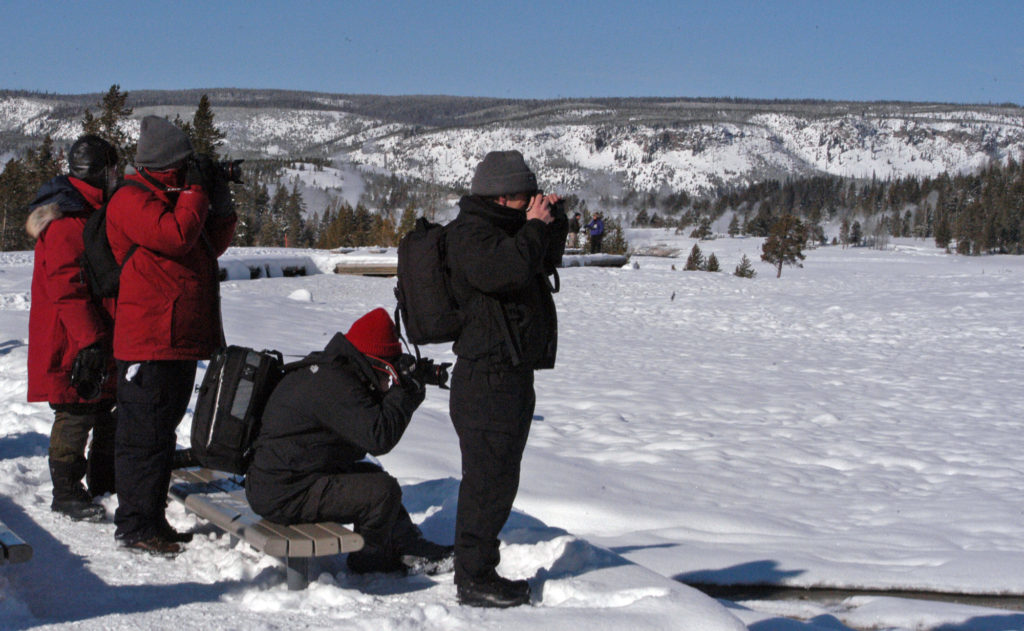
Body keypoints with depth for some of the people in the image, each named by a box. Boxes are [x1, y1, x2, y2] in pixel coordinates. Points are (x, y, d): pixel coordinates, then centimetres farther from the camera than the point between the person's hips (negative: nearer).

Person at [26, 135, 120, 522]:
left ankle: (104, 481, 29)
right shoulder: (66, 220, -16)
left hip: (102, 339, 10)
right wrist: (89, 339, -25)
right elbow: (65, 285, -22)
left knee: (108, 410, 16)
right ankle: (66, 491, 5)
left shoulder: (94, 212, 17)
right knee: (75, 413, -5)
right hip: (74, 344, -10)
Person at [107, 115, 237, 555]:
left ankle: (152, 518, 23)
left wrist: (222, 204, 7)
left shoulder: (171, 197, 20)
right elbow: (174, 236, -24)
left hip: (182, 339, 10)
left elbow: (210, 246, 20)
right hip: (149, 341, -10)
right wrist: (196, 191, -12)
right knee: (145, 434, -6)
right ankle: (134, 526, 0)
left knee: (162, 431, 14)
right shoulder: (131, 200, -10)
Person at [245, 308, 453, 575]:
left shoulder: (327, 370, 12)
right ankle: (368, 558, 9)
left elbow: (369, 421, 20)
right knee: (384, 490, -16)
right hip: (285, 496, -11)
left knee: (370, 474, 24)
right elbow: (378, 438, -28)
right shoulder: (332, 383, -21)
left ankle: (409, 544, 24)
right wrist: (403, 394, -13)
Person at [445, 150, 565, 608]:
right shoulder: (471, 233, -13)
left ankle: (475, 570, 26)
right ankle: (473, 579, -1)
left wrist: (552, 223, 13)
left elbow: (545, 262, 29)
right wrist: (534, 227, -15)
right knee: (489, 479, -8)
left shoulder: (500, 228, 19)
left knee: (494, 477, 16)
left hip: (510, 373, 11)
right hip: (489, 377, -11)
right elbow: (506, 270, -30)